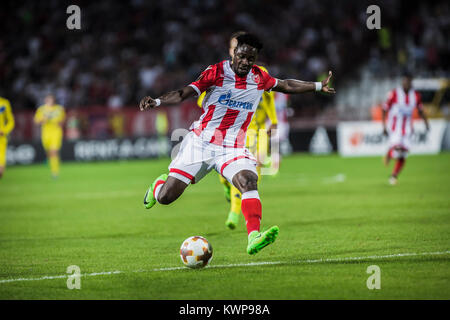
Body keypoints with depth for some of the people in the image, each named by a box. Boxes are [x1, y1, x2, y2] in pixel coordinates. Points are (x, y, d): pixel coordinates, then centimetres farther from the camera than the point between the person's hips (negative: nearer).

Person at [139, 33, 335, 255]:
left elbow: (286, 86, 24)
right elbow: (184, 94, -12)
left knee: (249, 181, -29)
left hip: (233, 149, 2)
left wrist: (318, 86, 28)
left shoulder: (259, 78, 5)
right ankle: (158, 184, 35)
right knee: (165, 197, -4)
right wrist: (156, 102, -28)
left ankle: (254, 238, -42)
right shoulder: (216, 72, -7)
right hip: (200, 143, -2)